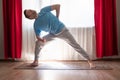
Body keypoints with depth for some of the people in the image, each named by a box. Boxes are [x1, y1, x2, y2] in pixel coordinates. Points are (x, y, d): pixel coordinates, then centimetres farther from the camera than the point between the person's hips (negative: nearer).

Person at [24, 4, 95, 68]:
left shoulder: (43, 11, -12)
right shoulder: (36, 25, -5)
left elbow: (57, 6, -10)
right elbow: (38, 36, -3)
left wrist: (57, 19, -9)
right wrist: (41, 39, -27)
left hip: (62, 30, -3)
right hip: (53, 34, 4)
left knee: (75, 45, -8)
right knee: (38, 42, -4)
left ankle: (89, 60, -2)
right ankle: (36, 61, 12)